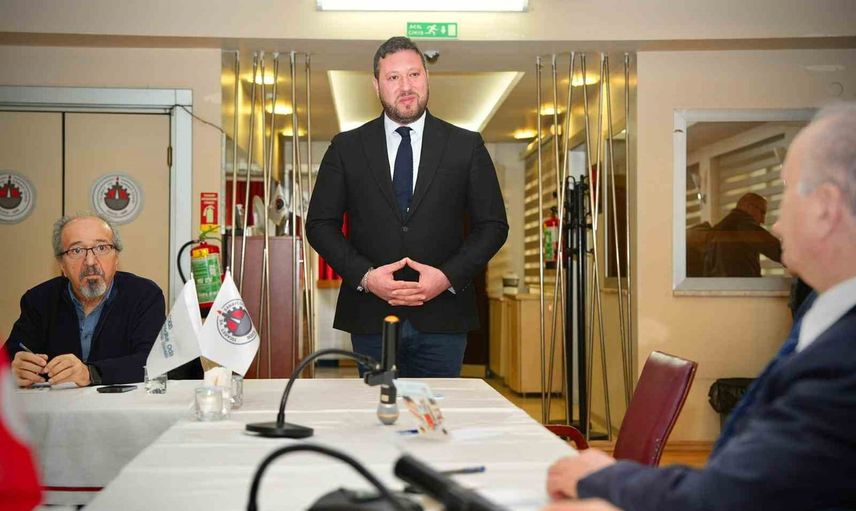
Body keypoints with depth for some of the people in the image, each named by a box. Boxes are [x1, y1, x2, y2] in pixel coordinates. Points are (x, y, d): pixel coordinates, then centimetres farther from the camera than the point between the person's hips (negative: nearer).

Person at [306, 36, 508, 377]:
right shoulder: (346, 148, 6)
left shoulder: (467, 147, 5)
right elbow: (320, 224, 5)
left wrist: (448, 277, -10)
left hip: (442, 322, 0)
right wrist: (364, 275, -10)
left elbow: (493, 225, 4)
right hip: (370, 319, 0)